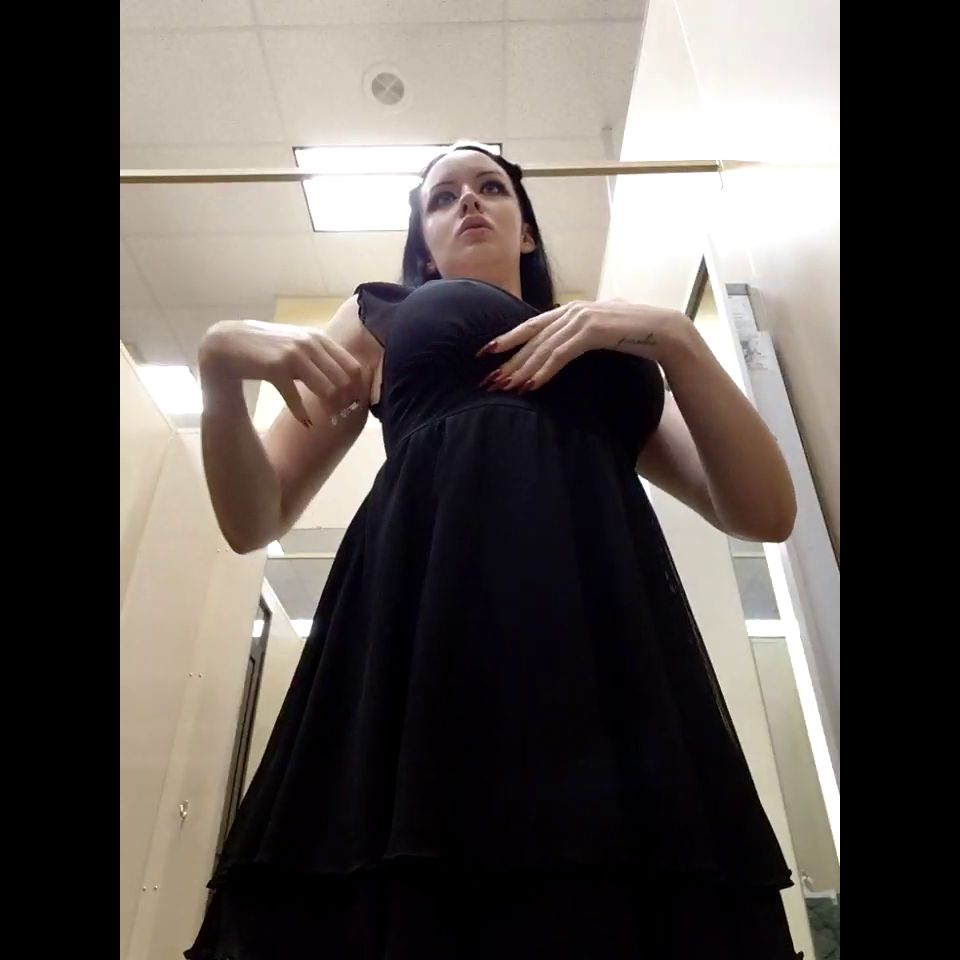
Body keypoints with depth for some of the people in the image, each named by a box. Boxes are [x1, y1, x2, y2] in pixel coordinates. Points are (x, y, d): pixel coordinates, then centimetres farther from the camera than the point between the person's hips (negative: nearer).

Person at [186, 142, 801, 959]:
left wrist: (676, 337, 3)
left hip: (606, 641, 2)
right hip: (431, 624, -1)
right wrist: (220, 364, -1)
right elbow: (255, 520, 16)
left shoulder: (617, 346, 27)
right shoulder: (384, 320, 23)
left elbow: (766, 514, 14)